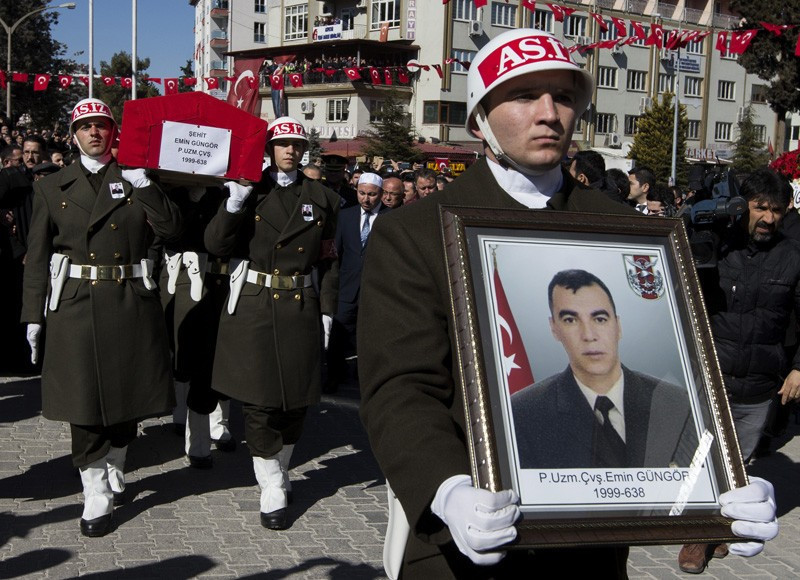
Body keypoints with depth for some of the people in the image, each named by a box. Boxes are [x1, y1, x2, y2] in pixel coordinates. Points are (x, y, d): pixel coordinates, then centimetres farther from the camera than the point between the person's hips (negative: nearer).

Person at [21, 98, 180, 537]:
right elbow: (37, 257, 6)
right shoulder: (51, 188, 7)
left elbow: (171, 229, -4)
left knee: (128, 392, 10)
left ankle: (115, 471, 33)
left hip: (131, 301, 1)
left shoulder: (137, 180, 8)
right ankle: (96, 497, 7)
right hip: (75, 305, -1)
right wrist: (33, 315, 1)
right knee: (85, 401, -2)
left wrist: (143, 186, -12)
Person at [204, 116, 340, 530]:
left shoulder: (321, 198, 8)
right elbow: (215, 244, -7)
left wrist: (327, 311, 4)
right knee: (259, 399, -2)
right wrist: (233, 204, -20)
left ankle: (280, 469, 29)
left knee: (296, 398, 8)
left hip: (300, 309, 2)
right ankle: (271, 488, 9)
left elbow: (327, 261, 9)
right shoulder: (249, 191, 3)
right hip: (253, 307, -2)